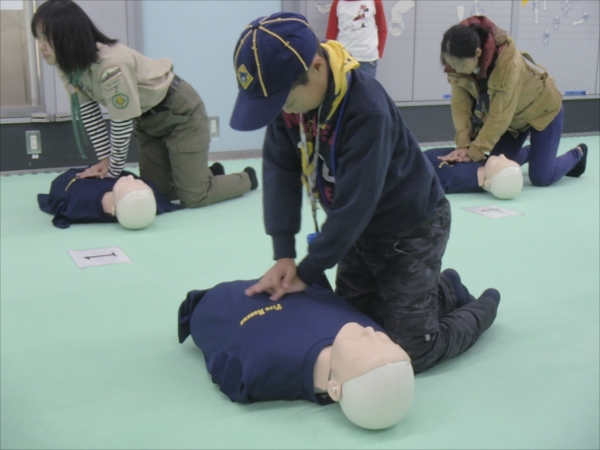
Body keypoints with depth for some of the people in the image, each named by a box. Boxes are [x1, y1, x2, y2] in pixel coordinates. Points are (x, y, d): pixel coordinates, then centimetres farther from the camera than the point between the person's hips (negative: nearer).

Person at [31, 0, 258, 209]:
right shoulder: (67, 66, -10)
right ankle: (210, 173, 33)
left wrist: (113, 172, -17)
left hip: (179, 112, -8)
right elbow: (88, 112, -2)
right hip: (147, 118, 8)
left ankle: (246, 178, 22)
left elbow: (122, 124, -29)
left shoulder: (111, 65, -37)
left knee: (193, 197, -6)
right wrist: (105, 159, -6)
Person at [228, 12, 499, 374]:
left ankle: (479, 307, 23)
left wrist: (306, 273, -21)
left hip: (412, 226, -7)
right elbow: (280, 168, -9)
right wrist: (283, 253, -15)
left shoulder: (367, 110, -35)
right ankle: (439, 289, 32)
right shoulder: (288, 89, -13)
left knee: (409, 351, -6)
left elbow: (354, 205, -31)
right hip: (357, 227, 7)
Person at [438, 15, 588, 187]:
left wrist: (474, 152, -33)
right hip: (512, 117, 6)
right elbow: (460, 105, -20)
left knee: (541, 178, -6)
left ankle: (577, 154, 26)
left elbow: (500, 116, -36)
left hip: (542, 109, -5)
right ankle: (532, 151, 34)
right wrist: (463, 145, -32)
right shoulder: (458, 64, -25)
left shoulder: (510, 65, -41)